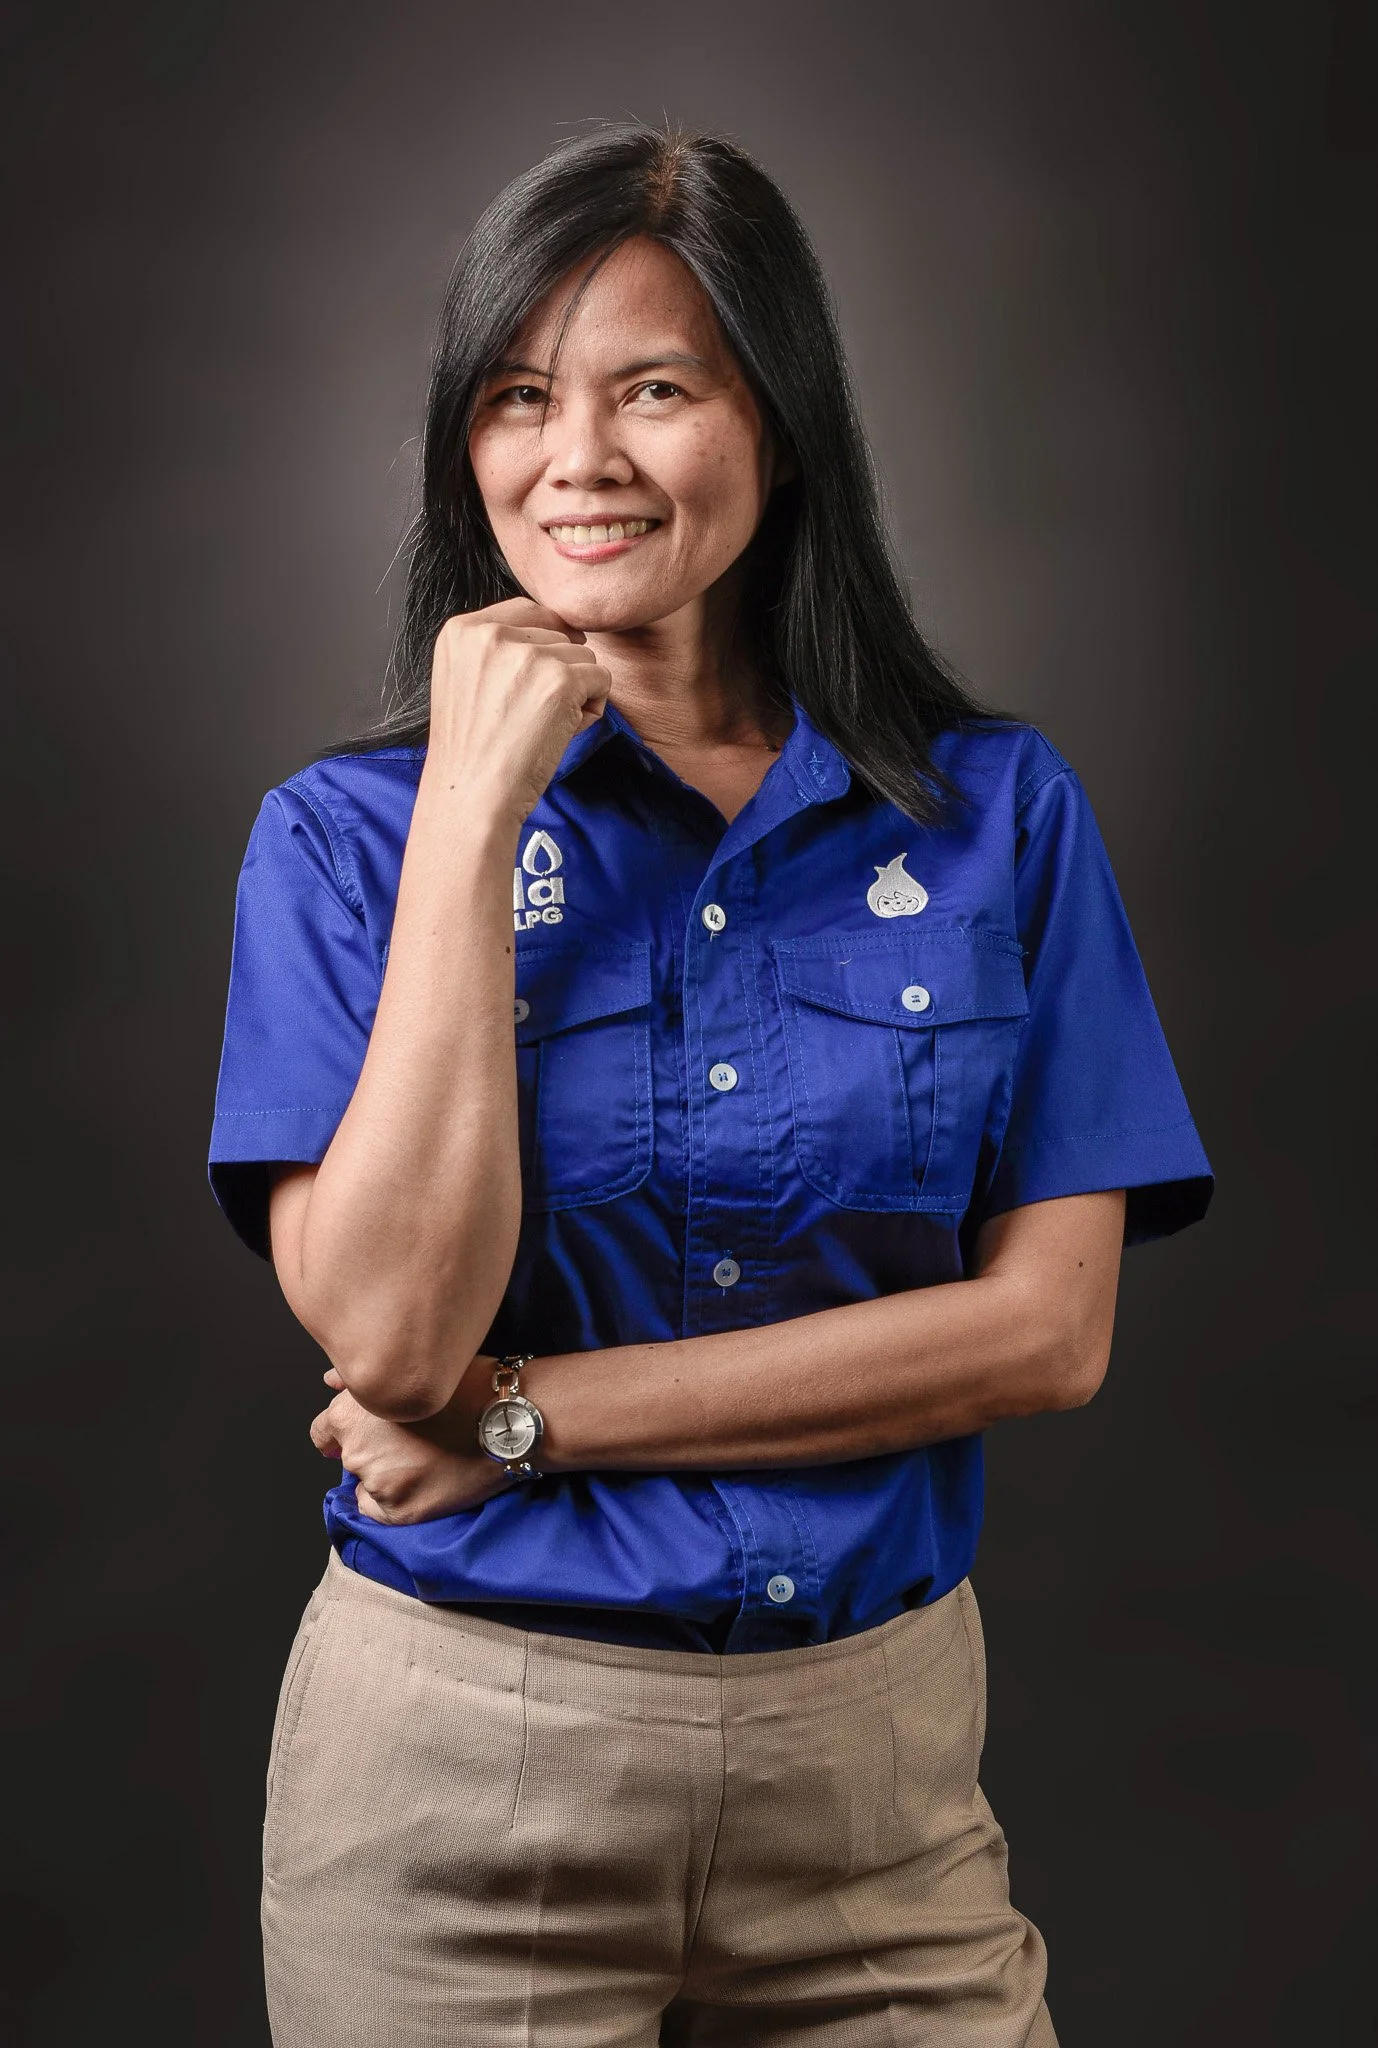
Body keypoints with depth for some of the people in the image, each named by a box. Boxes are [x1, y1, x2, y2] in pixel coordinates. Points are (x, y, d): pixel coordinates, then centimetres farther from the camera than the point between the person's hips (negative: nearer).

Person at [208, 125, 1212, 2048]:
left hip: (878, 1743, 1)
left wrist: (532, 1415, -14)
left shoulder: (996, 812, -3)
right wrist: (476, 809, -19)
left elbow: (1048, 1329, -9)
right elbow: (389, 1332, -16)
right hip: (456, 1756, 0)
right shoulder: (348, 829, -5)